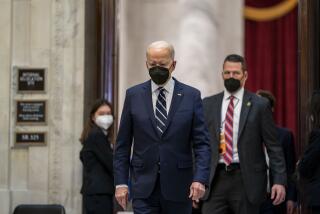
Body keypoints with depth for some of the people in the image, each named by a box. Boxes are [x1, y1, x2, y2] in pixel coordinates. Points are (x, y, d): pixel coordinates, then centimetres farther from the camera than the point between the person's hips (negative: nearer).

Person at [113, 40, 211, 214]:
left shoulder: (191, 96, 2)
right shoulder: (134, 95, 5)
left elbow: (201, 143, -1)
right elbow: (123, 144, 7)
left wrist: (200, 179, -14)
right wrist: (120, 182, 0)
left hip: (178, 187, 0)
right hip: (144, 187, 0)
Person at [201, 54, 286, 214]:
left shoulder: (259, 105, 1)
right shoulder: (208, 104, 9)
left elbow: (273, 147, 0)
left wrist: (279, 181, -7)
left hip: (247, 180, -2)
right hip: (216, 178, 2)